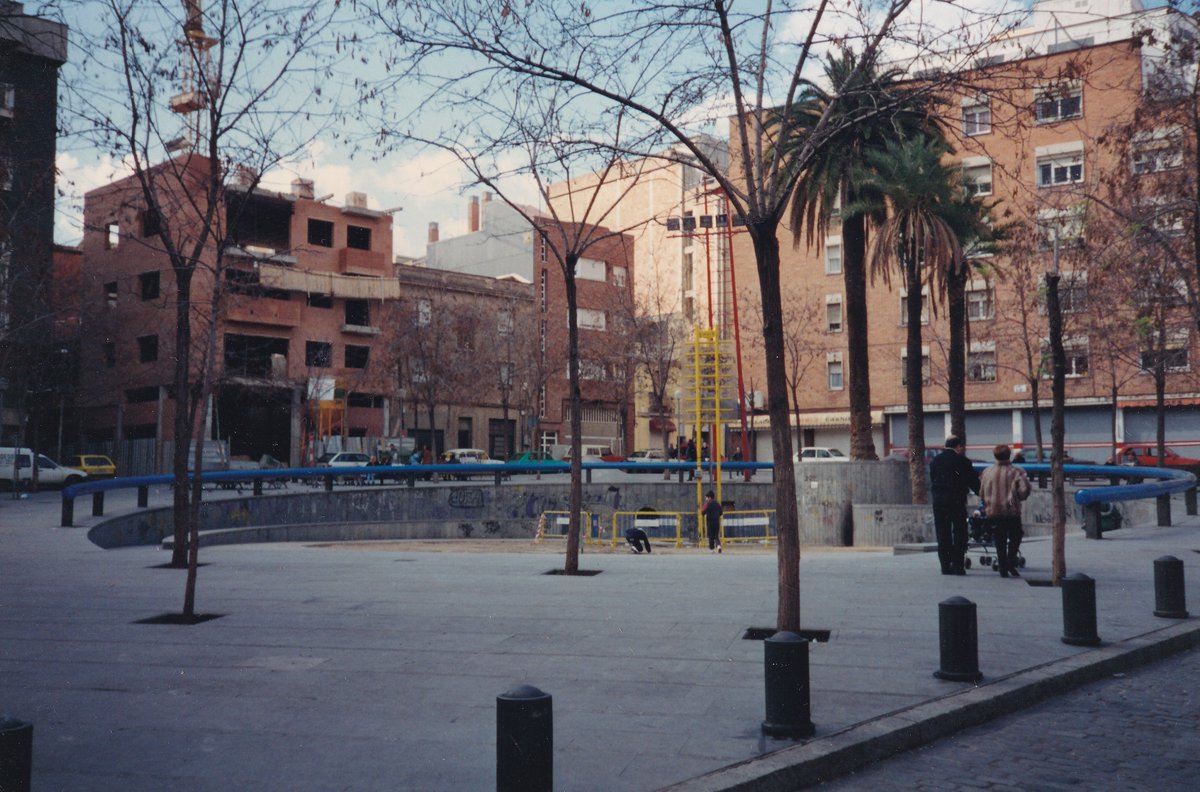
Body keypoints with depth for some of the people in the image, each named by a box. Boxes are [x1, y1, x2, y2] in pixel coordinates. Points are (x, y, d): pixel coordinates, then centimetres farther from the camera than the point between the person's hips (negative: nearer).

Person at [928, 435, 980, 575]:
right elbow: (973, 482, 0)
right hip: (956, 500, -4)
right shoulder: (962, 461, -5)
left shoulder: (934, 461, 10)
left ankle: (945, 566, 5)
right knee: (959, 533, 3)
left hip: (938, 502, 4)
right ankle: (958, 565, -2)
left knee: (942, 534, 6)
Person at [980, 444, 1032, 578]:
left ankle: (1003, 569, 6)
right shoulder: (1015, 471, -5)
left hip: (993, 511, 3)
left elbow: (981, 493, 8)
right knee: (1015, 538, 12)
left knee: (1000, 542, 9)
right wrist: (1019, 498, 4)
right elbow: (1025, 488, -15)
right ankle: (1011, 563, -4)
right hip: (1012, 511, -3)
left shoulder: (987, 472, 4)